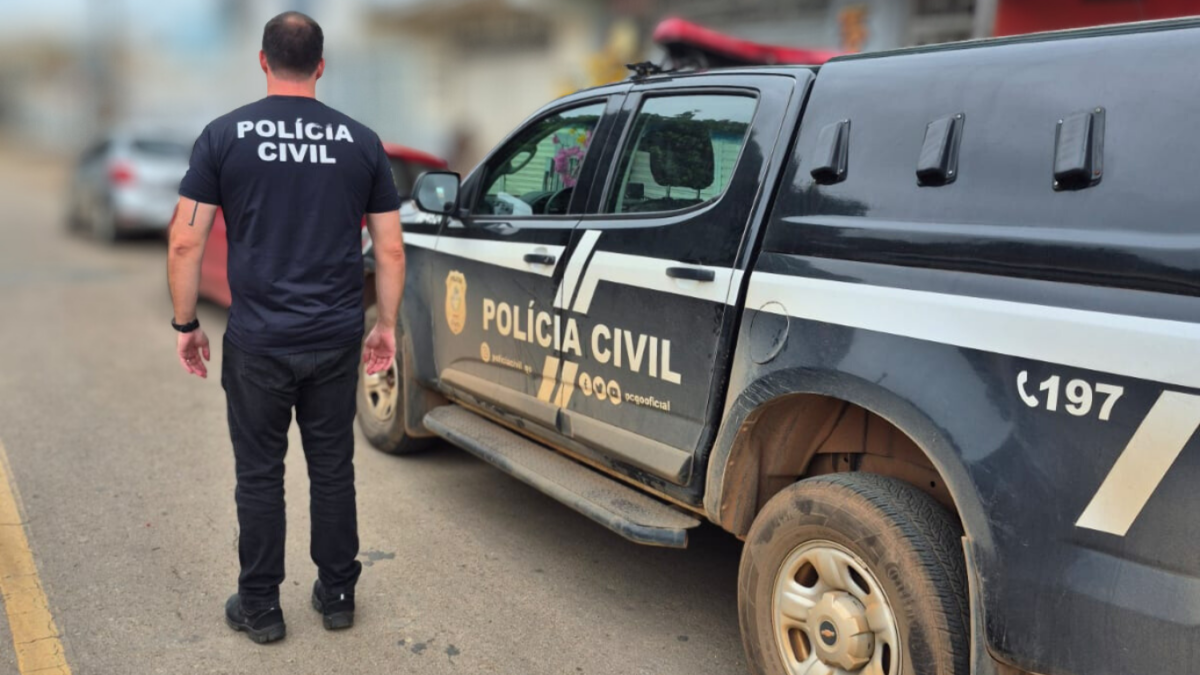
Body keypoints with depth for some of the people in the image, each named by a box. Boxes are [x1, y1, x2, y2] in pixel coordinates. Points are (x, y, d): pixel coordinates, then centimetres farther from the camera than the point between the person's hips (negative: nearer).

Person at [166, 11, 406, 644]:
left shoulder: (225, 135, -3)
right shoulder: (361, 140, 2)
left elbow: (185, 242, -5)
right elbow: (391, 250, 3)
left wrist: (185, 323, 7)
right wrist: (386, 324, 12)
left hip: (258, 342, -2)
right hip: (337, 341, 2)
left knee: (259, 475, 11)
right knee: (333, 469, 14)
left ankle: (260, 608, 24)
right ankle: (337, 595, 27)